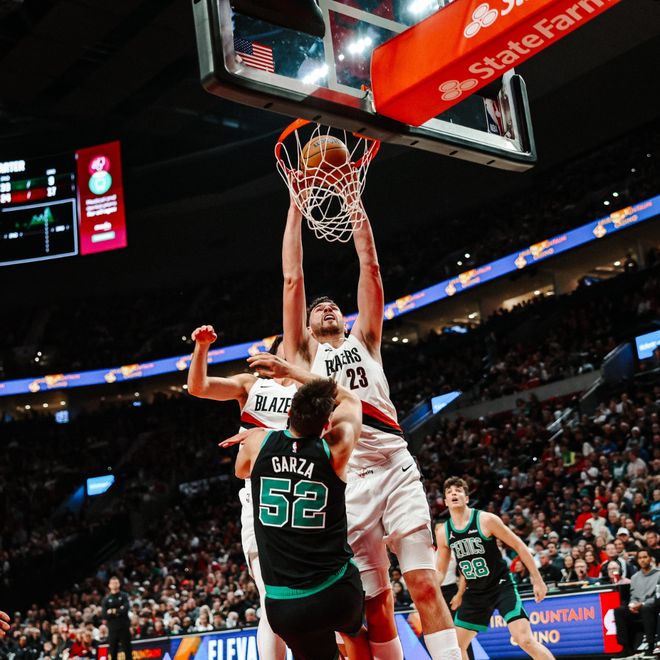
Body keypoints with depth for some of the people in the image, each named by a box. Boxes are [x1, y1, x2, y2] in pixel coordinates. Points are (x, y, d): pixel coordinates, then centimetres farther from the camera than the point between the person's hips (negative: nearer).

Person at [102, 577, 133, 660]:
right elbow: (105, 615, -5)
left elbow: (126, 608, -12)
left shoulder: (124, 596, 5)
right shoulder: (106, 599, 6)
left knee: (128, 650, 0)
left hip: (124, 627, -1)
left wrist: (113, 611, -10)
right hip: (112, 629, 1)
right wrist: (119, 611, -12)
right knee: (113, 652, 4)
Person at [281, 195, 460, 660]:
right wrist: (296, 207, 16)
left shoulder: (363, 340, 24)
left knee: (426, 584, -6)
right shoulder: (304, 355, 19)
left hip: (396, 467, 1)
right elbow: (293, 279, 15)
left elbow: (370, 267, 18)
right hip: (347, 477, -1)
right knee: (376, 602, 1)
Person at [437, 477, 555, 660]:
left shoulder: (486, 519, -15)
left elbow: (518, 545, -8)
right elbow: (440, 571, 11)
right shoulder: (443, 533, -1)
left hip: (502, 586, -5)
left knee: (525, 641, -19)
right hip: (475, 593, 5)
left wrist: (537, 580, -7)